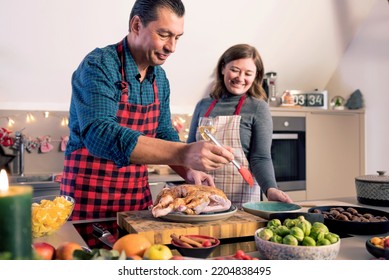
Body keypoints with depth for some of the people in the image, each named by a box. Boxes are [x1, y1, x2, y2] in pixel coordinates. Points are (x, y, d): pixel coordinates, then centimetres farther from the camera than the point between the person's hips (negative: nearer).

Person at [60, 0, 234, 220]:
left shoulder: (159, 77, 3)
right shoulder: (98, 66, -18)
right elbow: (100, 136, -32)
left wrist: (189, 171, -7)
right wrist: (184, 153, -41)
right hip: (89, 203, -6)